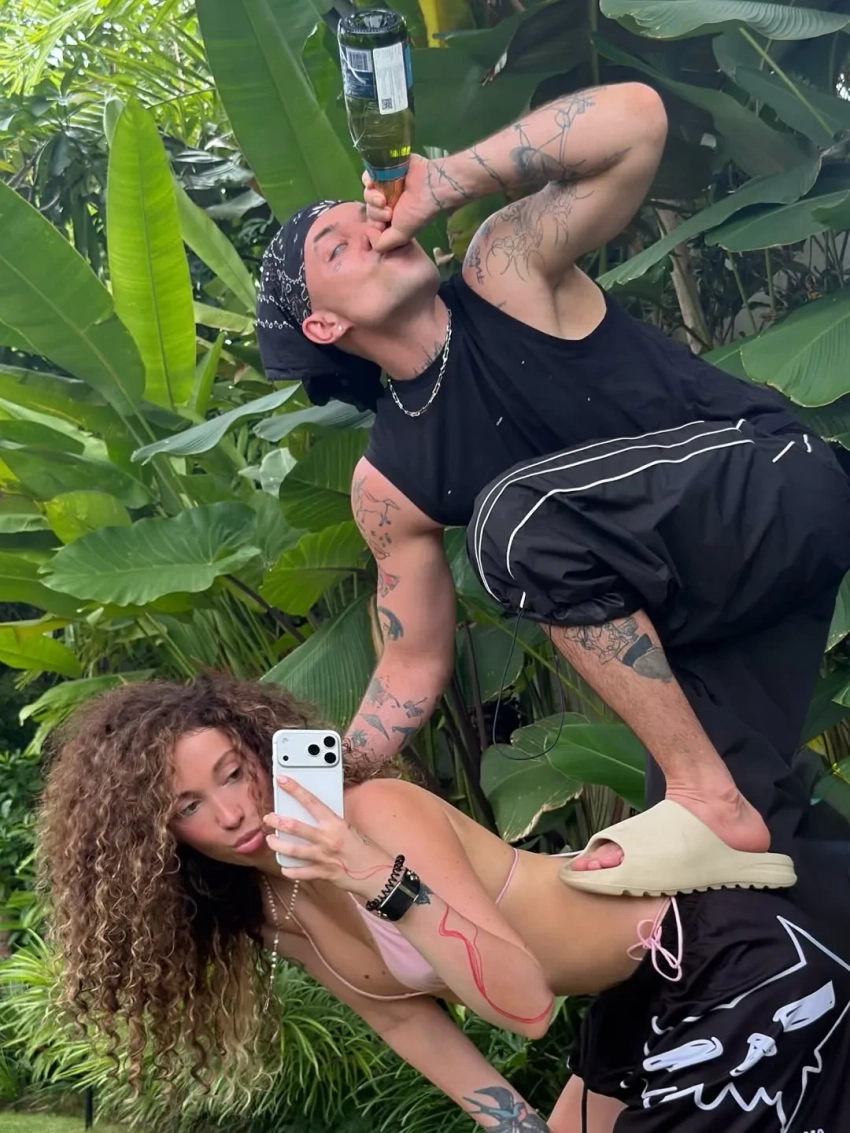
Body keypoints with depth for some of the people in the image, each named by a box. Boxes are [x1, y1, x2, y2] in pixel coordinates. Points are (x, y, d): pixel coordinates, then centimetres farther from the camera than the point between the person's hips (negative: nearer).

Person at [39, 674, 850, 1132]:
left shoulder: (377, 814, -25)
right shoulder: (269, 916, -1)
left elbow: (526, 1004, -31)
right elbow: (405, 1018, 9)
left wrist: (384, 883, -41)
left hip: (744, 965, -8)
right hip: (640, 995, 8)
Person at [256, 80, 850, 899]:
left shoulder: (505, 272, -8)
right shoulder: (389, 485, 3)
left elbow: (635, 119, -22)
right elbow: (415, 665, 11)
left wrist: (442, 183, -21)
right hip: (695, 610, 6)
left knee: (518, 513, -27)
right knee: (706, 862, -4)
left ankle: (711, 800, -20)